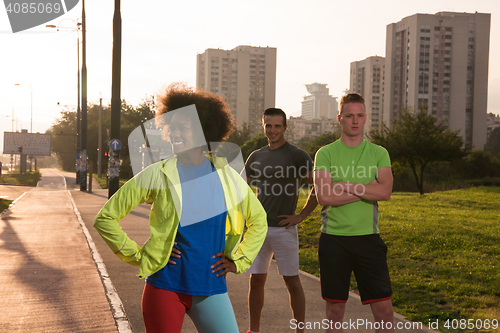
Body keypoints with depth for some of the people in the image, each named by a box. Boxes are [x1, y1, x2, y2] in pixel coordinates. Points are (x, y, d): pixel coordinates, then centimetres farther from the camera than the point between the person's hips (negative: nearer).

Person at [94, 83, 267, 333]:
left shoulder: (225, 175, 3)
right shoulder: (158, 174, -5)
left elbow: (258, 220, 17)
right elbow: (105, 218, -1)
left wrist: (238, 260, 9)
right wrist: (137, 256, -3)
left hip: (211, 288, 2)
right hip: (165, 287, -2)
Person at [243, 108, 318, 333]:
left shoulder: (297, 156, -5)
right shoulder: (256, 157, 11)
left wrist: (301, 216, -10)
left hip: (283, 229, -4)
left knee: (292, 281, 2)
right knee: (256, 280, 9)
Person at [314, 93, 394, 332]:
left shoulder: (379, 153, 5)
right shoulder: (325, 154, 1)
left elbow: (385, 191, -11)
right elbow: (324, 197, -13)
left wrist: (345, 186, -14)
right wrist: (368, 189, -9)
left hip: (368, 238, 1)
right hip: (334, 238, -1)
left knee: (384, 308, 2)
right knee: (335, 308, 9)